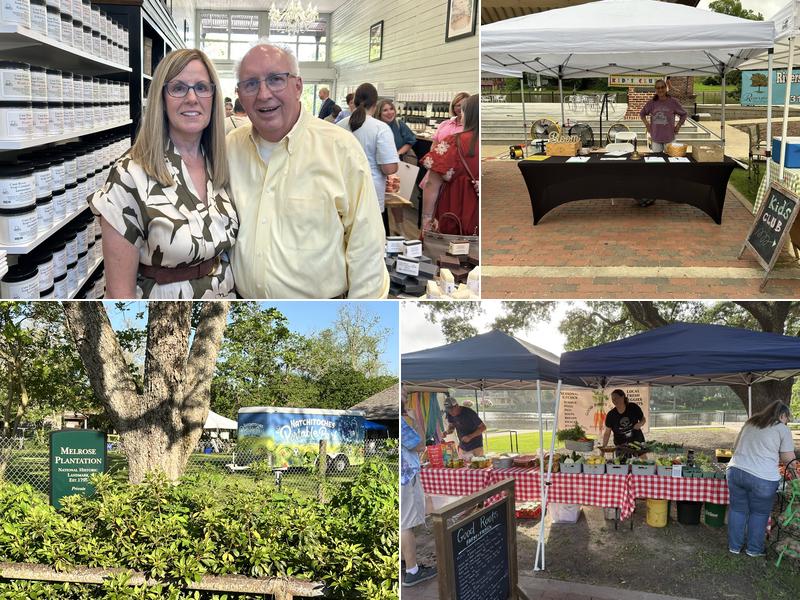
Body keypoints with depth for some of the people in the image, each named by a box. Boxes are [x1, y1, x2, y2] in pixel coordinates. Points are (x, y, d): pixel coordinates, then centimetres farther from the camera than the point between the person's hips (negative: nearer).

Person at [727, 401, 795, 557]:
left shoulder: (750, 422, 16)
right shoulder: (782, 429, 1)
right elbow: (788, 458, 2)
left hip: (735, 471, 5)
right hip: (762, 478, -5)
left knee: (737, 509, 16)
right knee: (759, 513, 13)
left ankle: (734, 546, 26)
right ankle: (754, 549, 23)